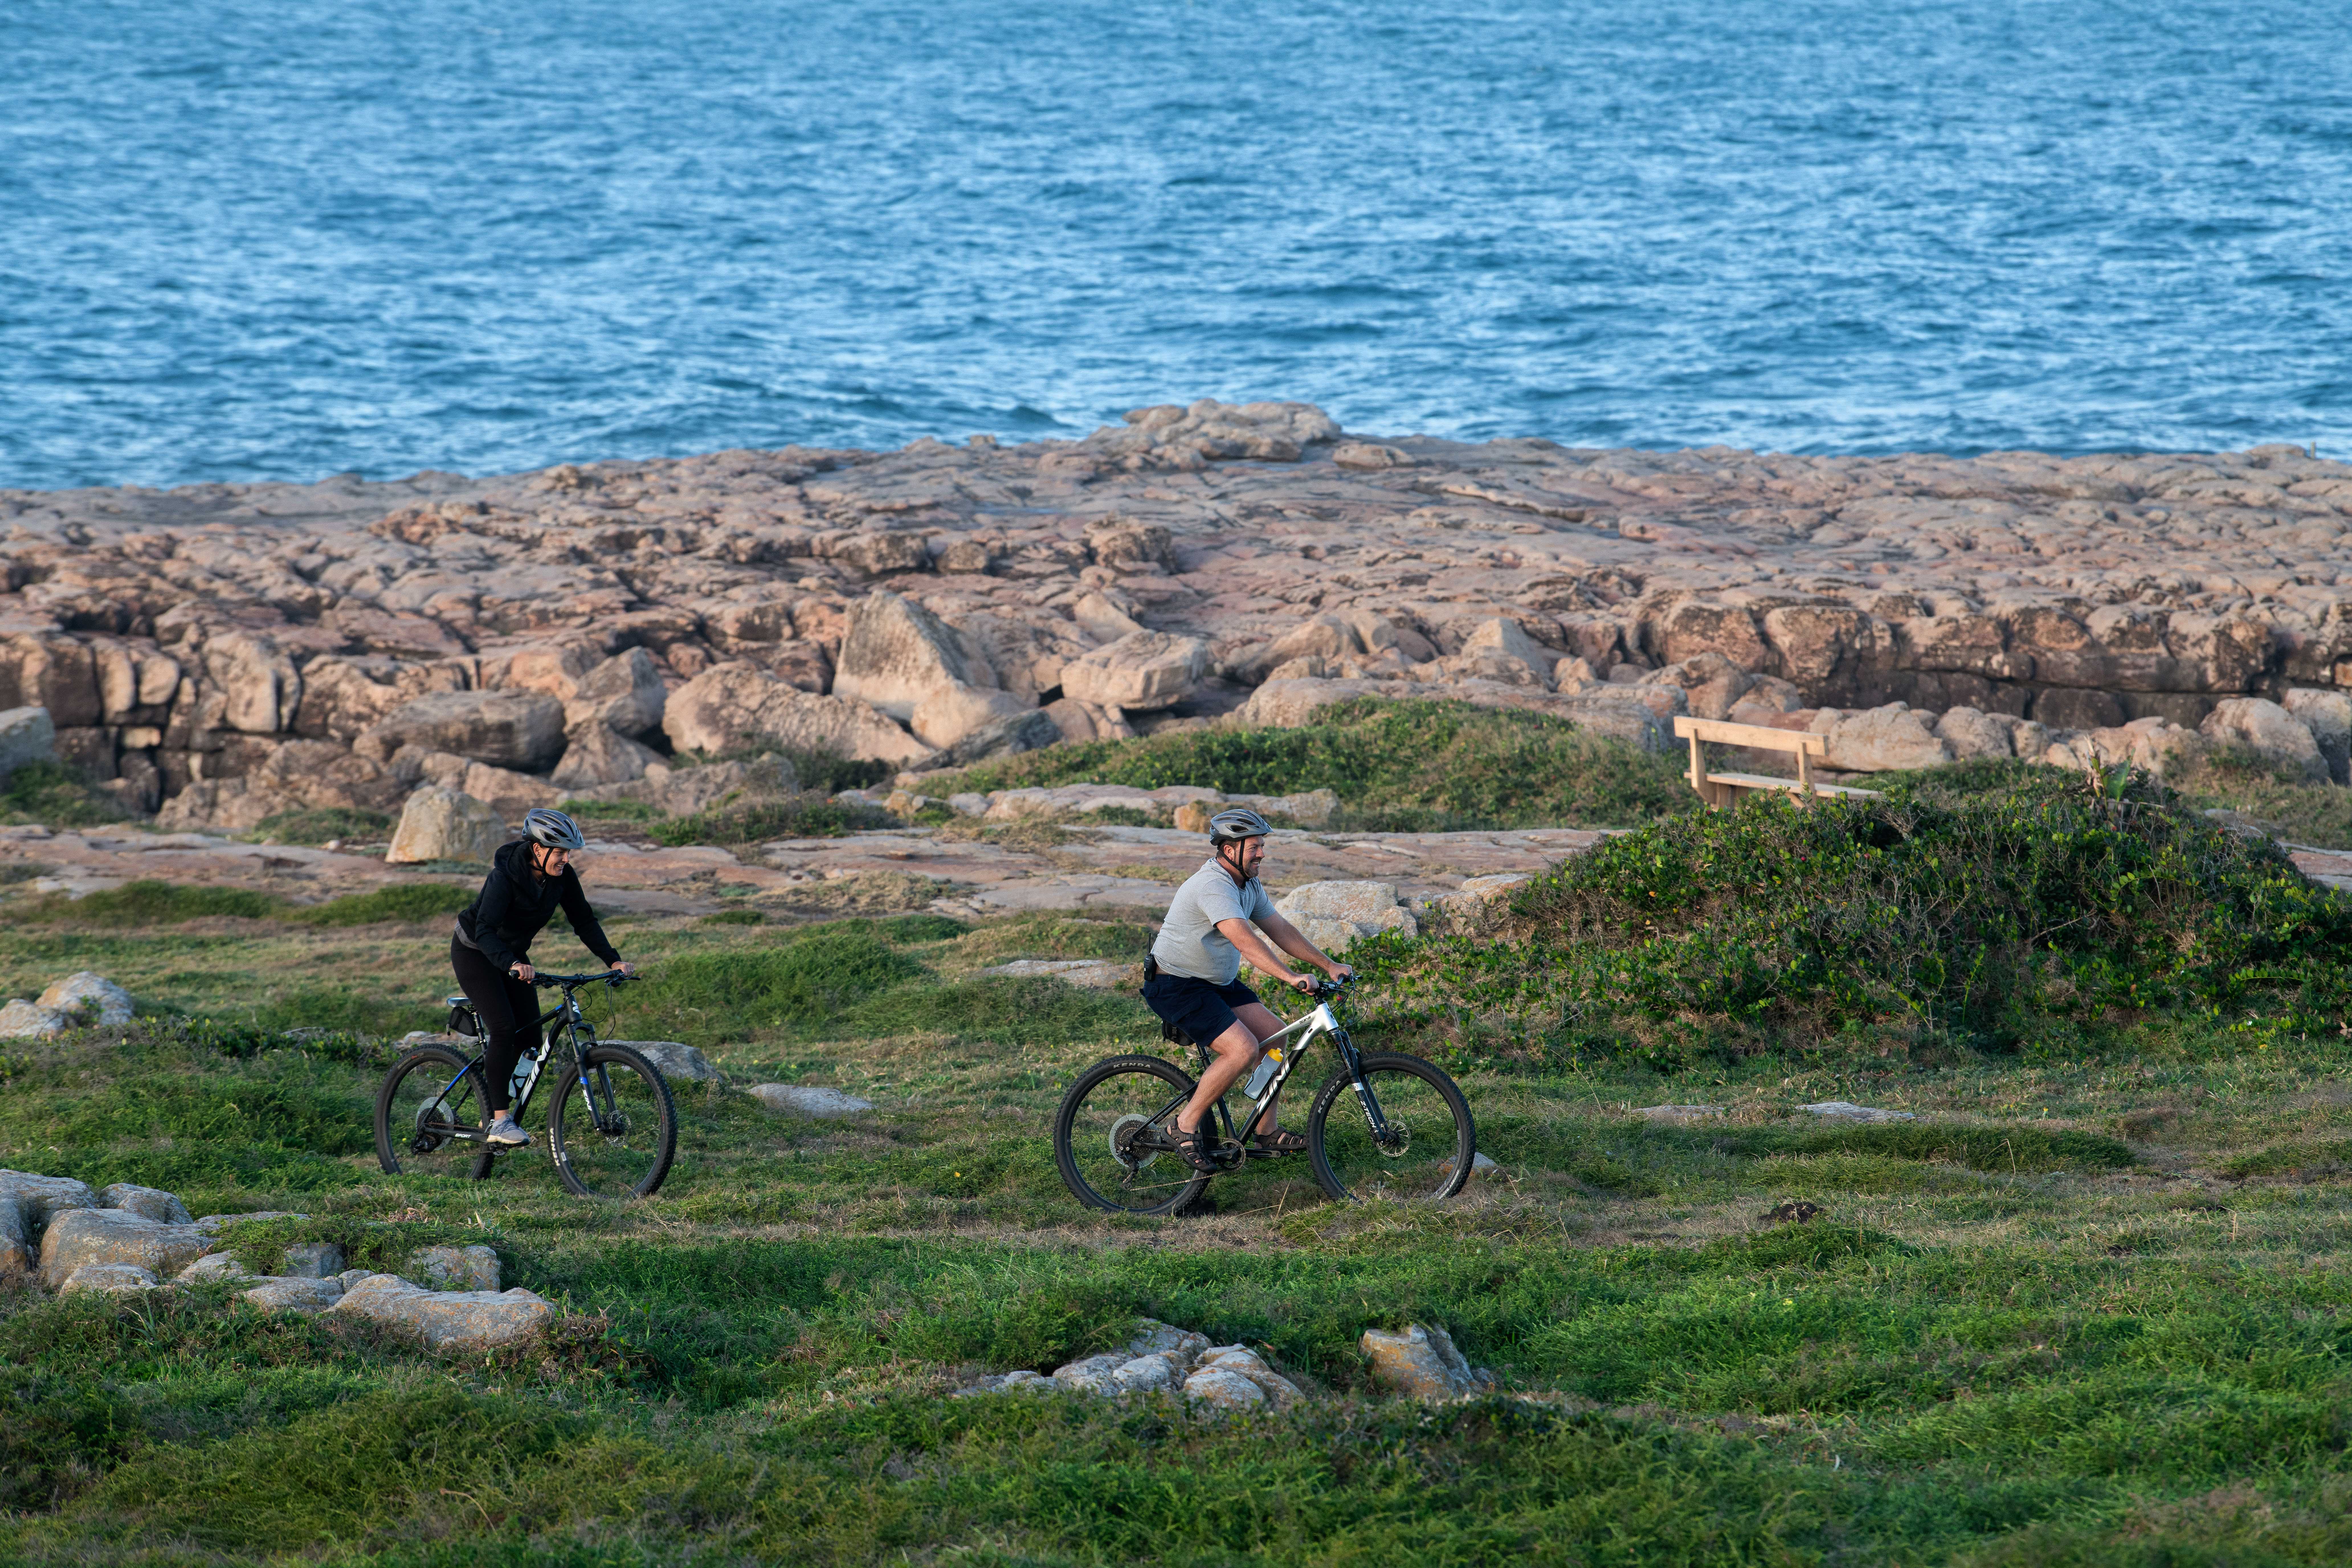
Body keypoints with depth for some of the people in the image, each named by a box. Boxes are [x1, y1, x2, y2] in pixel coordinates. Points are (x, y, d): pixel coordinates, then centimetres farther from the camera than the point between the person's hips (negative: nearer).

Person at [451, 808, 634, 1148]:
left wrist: (613, 961, -19)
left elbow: (583, 920, -7)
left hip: (513, 953, 7)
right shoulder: (506, 874, -33)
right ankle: (500, 1121, -19)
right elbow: (486, 930, -41)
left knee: (529, 1035, -3)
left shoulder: (562, 877, -14)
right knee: (504, 1028, -22)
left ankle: (493, 1114, 13)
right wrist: (513, 965, -58)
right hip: (475, 953, -7)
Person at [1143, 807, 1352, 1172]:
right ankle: (1188, 1124, -9)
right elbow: (1243, 939, -39)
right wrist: (1291, 978, -47)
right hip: (1176, 987, -10)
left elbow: (1281, 930, 12)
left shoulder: (1249, 885, 6)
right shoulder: (1214, 887, -26)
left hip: (1218, 983, 10)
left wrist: (1329, 966, 5)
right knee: (1243, 1049, -24)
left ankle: (1268, 1133, 10)